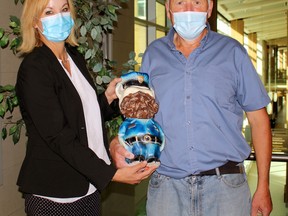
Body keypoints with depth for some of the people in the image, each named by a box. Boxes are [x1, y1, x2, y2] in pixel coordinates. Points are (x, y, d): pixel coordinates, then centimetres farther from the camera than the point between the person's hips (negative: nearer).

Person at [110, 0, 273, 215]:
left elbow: (258, 119, 3)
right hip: (166, 185, 2)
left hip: (224, 184, -1)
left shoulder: (232, 52, 3)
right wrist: (117, 145, -9)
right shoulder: (153, 54, 8)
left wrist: (263, 187, 0)